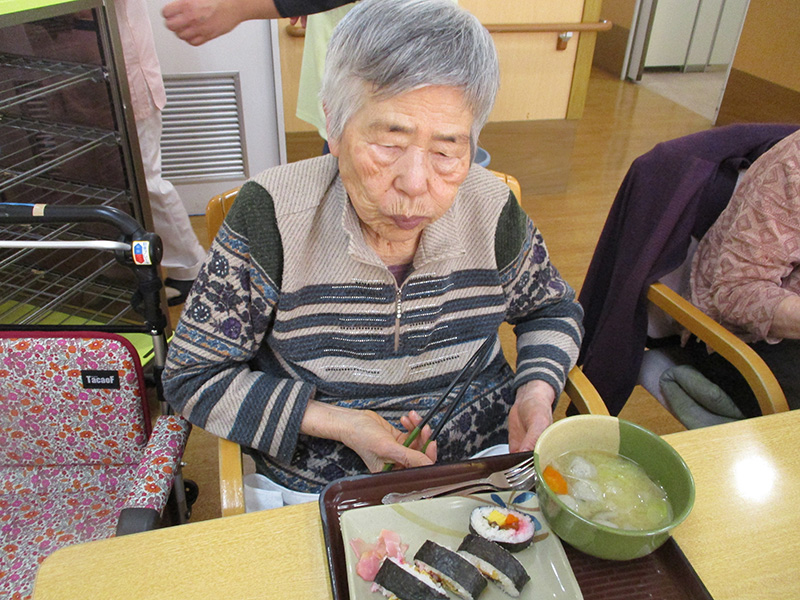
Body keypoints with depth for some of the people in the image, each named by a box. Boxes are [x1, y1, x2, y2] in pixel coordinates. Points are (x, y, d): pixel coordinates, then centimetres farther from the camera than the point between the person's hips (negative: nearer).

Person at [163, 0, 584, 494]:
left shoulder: (491, 209, -11)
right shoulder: (273, 214, -18)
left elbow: (553, 309, 10)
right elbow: (194, 377, -10)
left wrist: (537, 392, -10)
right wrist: (335, 423, -20)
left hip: (484, 465, 2)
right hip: (313, 489, -1)